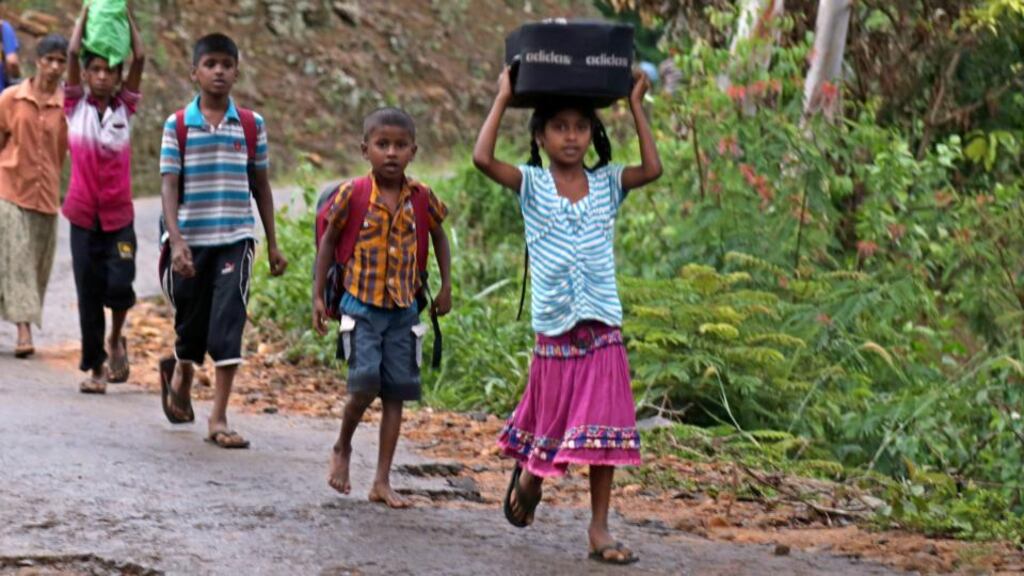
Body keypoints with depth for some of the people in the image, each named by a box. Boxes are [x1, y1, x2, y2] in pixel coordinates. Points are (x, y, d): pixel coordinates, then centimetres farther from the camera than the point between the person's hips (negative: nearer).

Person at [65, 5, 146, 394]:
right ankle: (95, 367, 12)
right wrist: (87, 13, -1)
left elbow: (140, 57, -4)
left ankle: (116, 339, 15)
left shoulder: (125, 109, 3)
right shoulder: (75, 107, 2)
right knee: (88, 295, 2)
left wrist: (126, 15, -1)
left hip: (119, 216, 0)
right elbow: (72, 53, -7)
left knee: (119, 284, -14)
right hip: (84, 216, 0)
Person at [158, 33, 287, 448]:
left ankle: (218, 419, -6)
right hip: (191, 239, 0)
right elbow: (169, 185, -6)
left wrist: (273, 244, 11)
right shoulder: (178, 125, -2)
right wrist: (176, 241, -17)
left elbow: (260, 185, 10)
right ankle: (180, 378, 45)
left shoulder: (251, 125, 3)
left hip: (234, 239, 0)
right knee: (191, 327, 11)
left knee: (228, 326, -10)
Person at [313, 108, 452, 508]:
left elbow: (439, 236, 17)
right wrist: (318, 296, 1)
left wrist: (446, 287, 13)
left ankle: (382, 482, 9)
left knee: (396, 393, 3)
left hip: (403, 308, 3)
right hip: (361, 305, -3)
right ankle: (342, 448, 13)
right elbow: (329, 241, 3)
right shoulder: (352, 194, -8)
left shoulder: (421, 198, -1)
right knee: (365, 384, -17)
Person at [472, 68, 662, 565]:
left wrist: (636, 107, -3)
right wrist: (502, 100, -8)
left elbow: (652, 169, -9)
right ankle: (528, 478, 39)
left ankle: (599, 528, 6)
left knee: (604, 430, 0)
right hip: (554, 329, -2)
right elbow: (483, 157, -15)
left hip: (603, 328, 2)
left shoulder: (606, 185, 6)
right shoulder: (532, 185, -1)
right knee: (550, 425, 8)